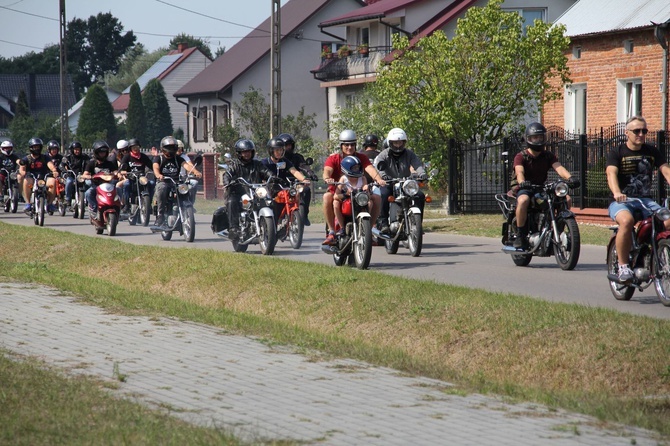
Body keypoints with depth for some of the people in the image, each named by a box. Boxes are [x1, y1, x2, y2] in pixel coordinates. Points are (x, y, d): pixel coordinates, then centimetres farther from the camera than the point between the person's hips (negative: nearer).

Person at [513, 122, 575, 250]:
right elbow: (519, 171, -23)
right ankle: (521, 235, -27)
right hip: (525, 189, -4)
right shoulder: (521, 156, -4)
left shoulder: (548, 156, 9)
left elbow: (558, 168, -9)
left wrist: (569, 178, -30)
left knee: (566, 198, -17)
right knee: (523, 201, -39)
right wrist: (522, 182, -47)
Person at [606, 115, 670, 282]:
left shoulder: (652, 152, 11)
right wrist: (617, 193, -39)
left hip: (646, 200, 4)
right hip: (621, 201, -4)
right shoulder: (617, 153, 0)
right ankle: (623, 266, -27)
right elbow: (611, 173, -18)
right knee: (627, 220, -38)